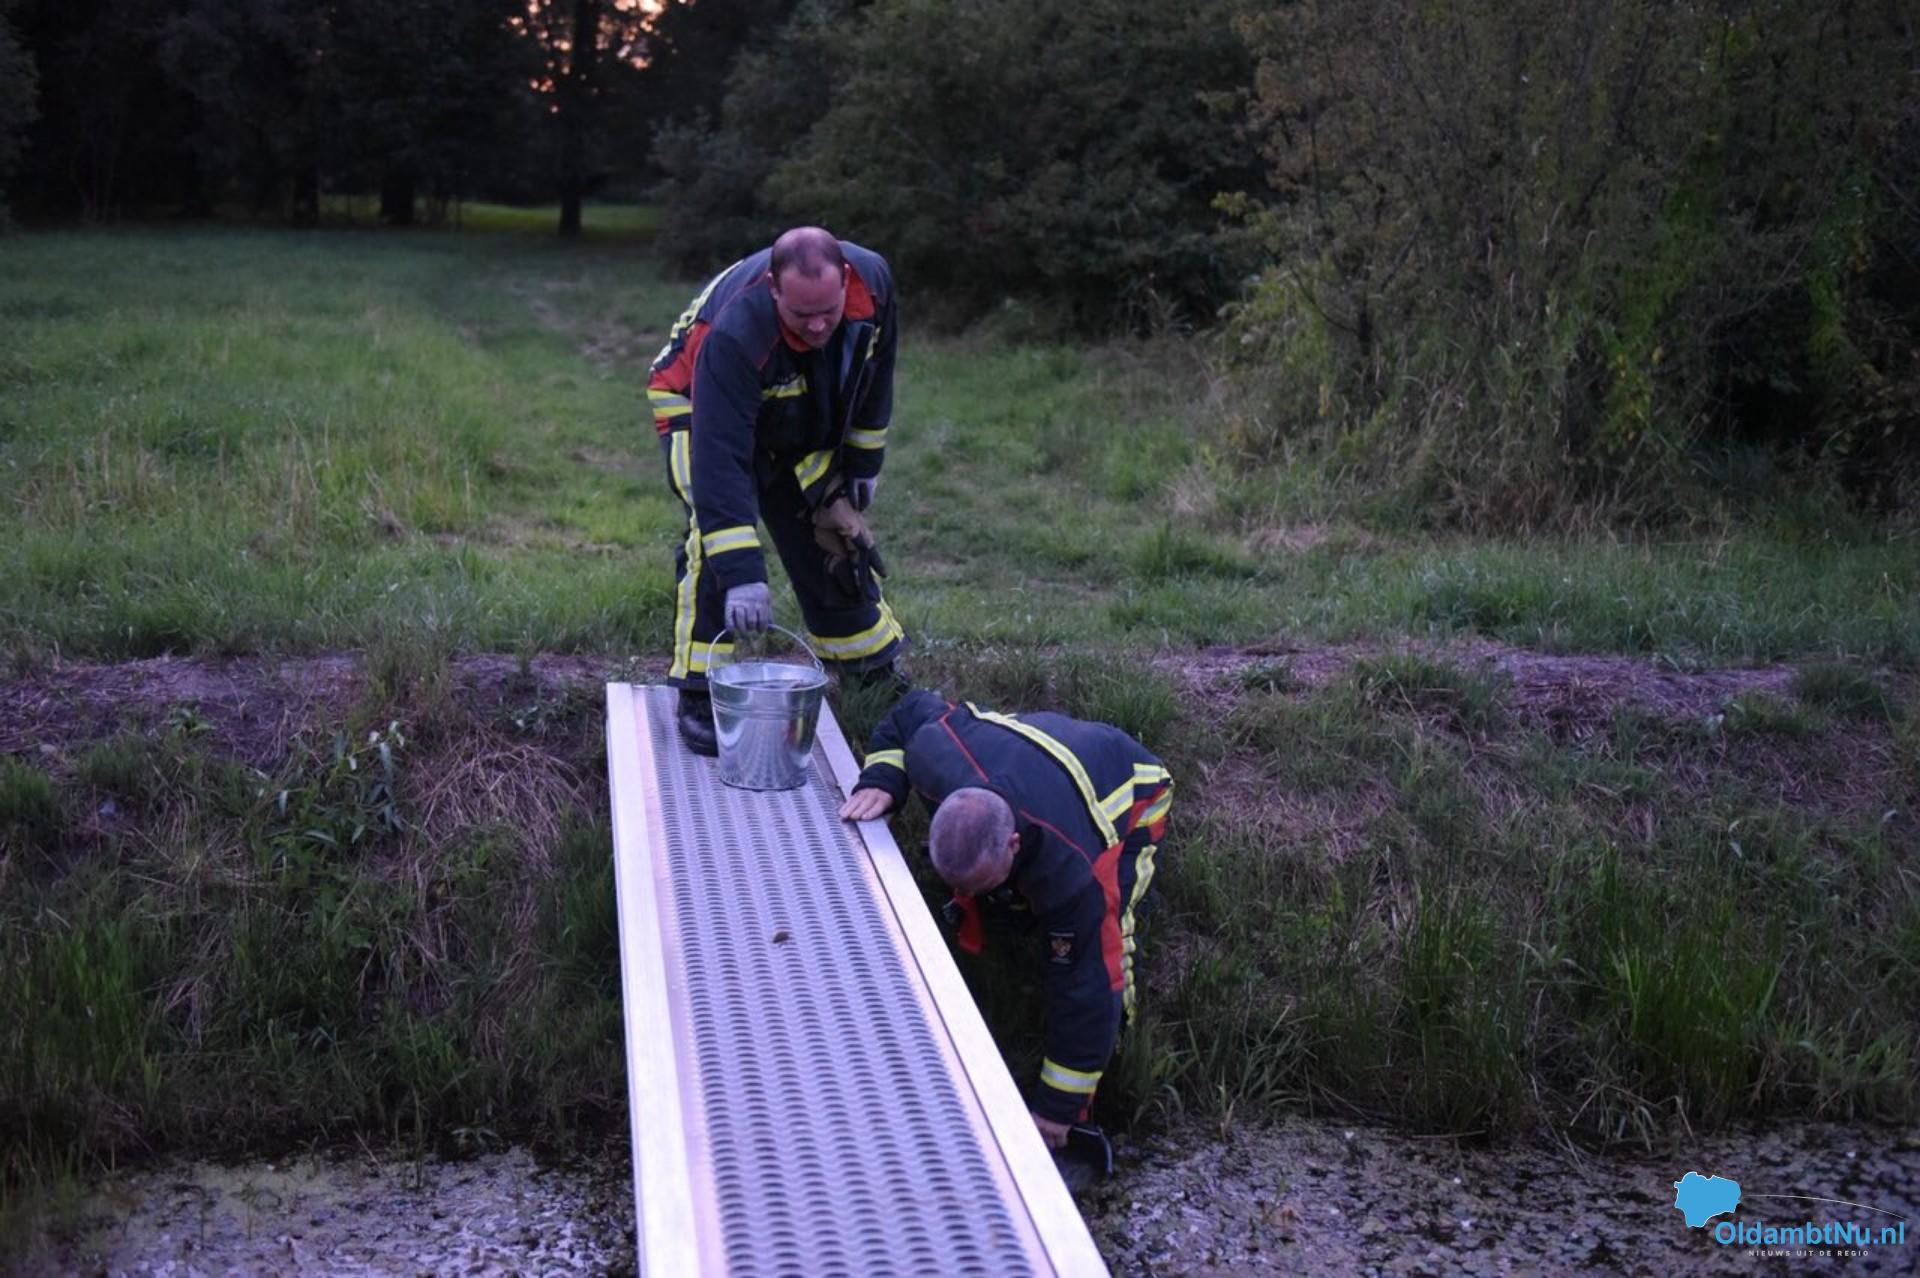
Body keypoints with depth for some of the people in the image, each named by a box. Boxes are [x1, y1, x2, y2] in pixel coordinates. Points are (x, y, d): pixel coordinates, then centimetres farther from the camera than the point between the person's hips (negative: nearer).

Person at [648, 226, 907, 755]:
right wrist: (742, 573, -50)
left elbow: (875, 371, -4)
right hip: (700, 409, -5)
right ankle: (697, 697, -16)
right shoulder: (735, 334, -44)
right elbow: (720, 459, -46)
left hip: (804, 427, 5)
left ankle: (880, 679, 27)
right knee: (718, 539, -26)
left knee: (838, 537, 9)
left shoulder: (873, 280, -27)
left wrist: (863, 460, 2)